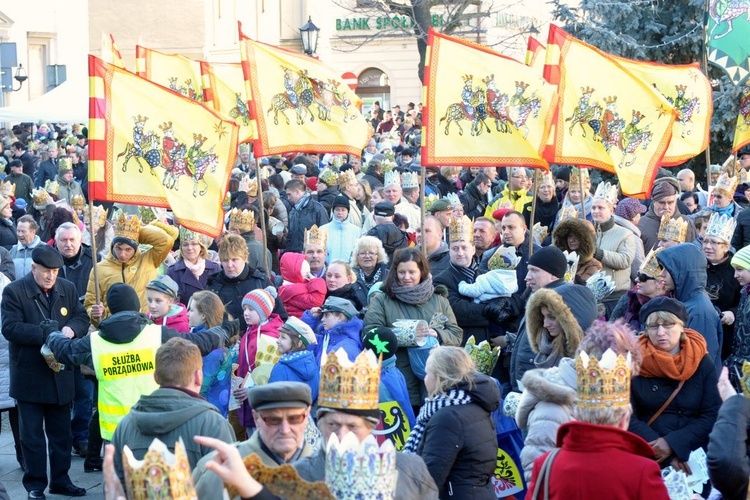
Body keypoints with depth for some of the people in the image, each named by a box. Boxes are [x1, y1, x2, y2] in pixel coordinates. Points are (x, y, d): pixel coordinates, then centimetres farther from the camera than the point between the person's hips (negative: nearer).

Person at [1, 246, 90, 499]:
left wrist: (71, 329, -17)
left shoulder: (68, 288, 5)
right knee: (32, 433, 5)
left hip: (61, 373, 4)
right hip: (29, 374, -4)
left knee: (61, 431, 13)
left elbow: (82, 318, 6)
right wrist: (43, 333, -26)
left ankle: (60, 479, 25)